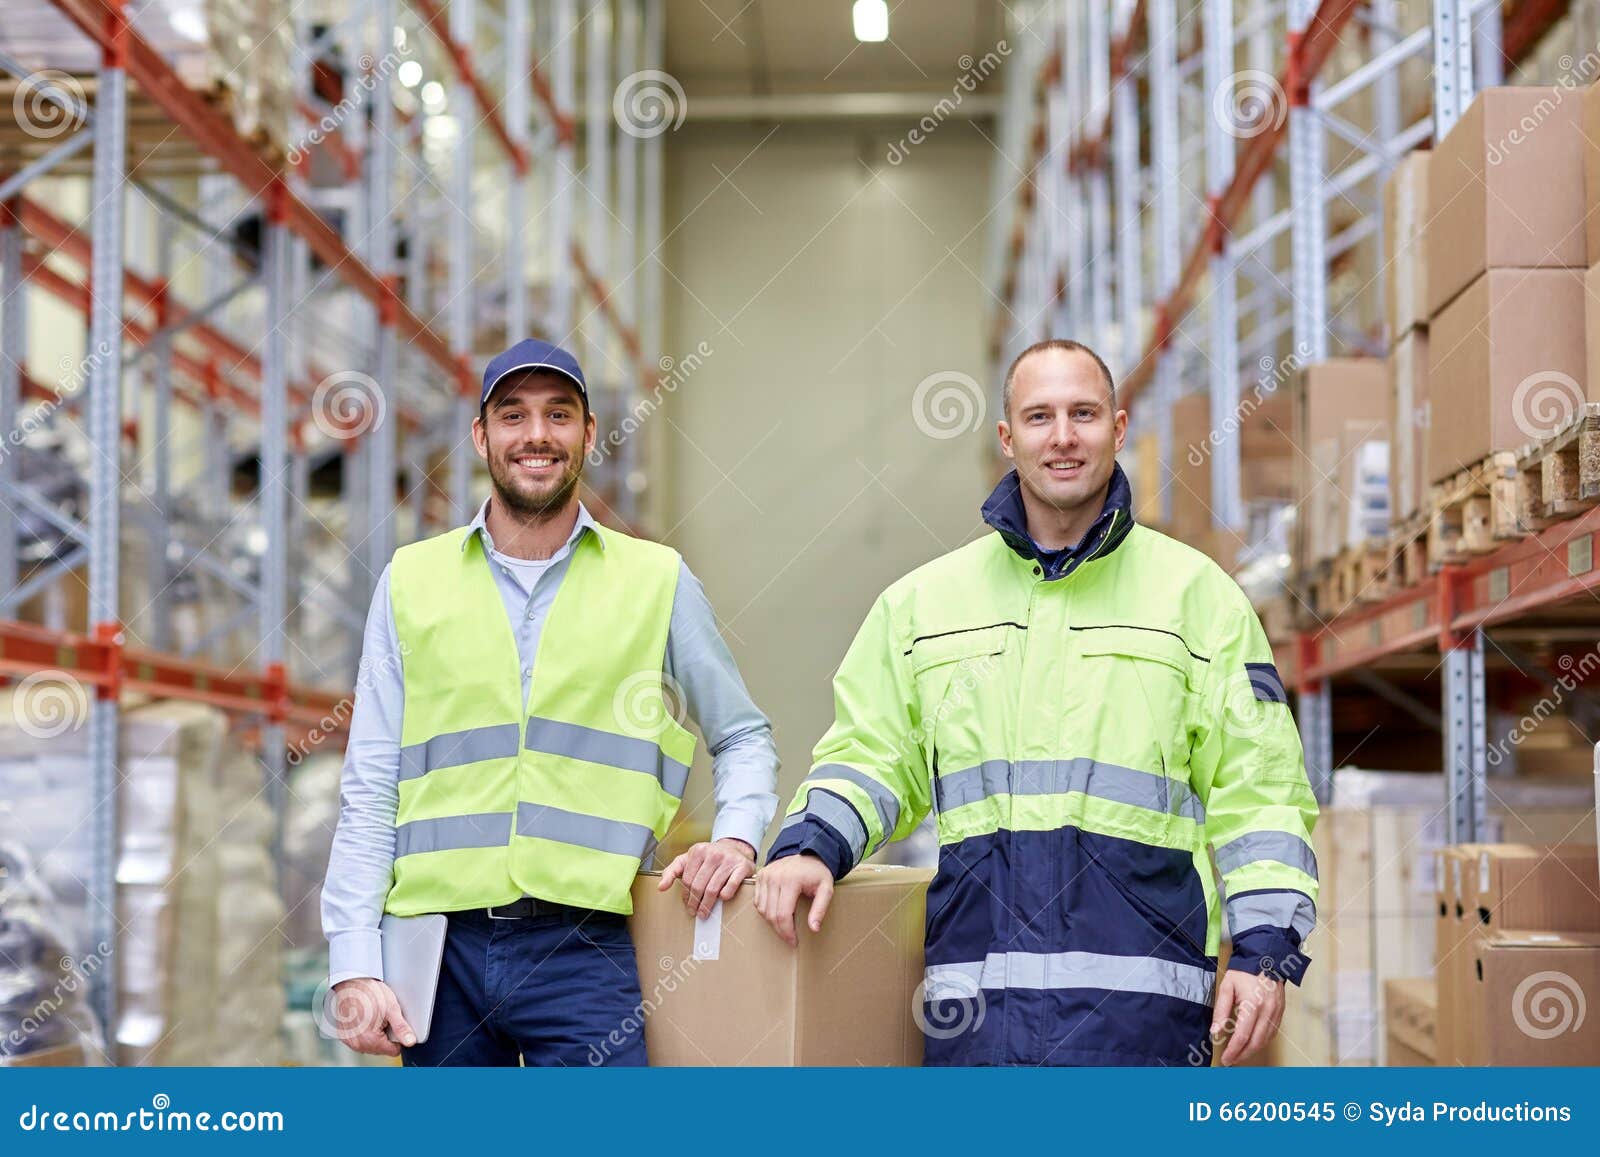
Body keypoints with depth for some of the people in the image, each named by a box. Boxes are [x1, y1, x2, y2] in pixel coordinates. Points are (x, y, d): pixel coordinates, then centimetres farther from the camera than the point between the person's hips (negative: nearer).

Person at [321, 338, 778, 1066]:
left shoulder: (657, 581, 7)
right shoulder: (412, 581, 8)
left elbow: (744, 737, 16)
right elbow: (370, 791, 6)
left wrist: (737, 836, -5)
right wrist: (353, 966, -2)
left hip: (588, 951, -1)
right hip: (442, 948, 1)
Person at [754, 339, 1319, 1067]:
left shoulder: (1195, 591, 9)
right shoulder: (923, 601, 15)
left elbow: (1257, 785, 6)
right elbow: (870, 757, 14)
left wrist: (1265, 949, -3)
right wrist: (810, 845, -7)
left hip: (1136, 987, -2)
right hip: (976, 988, 2)